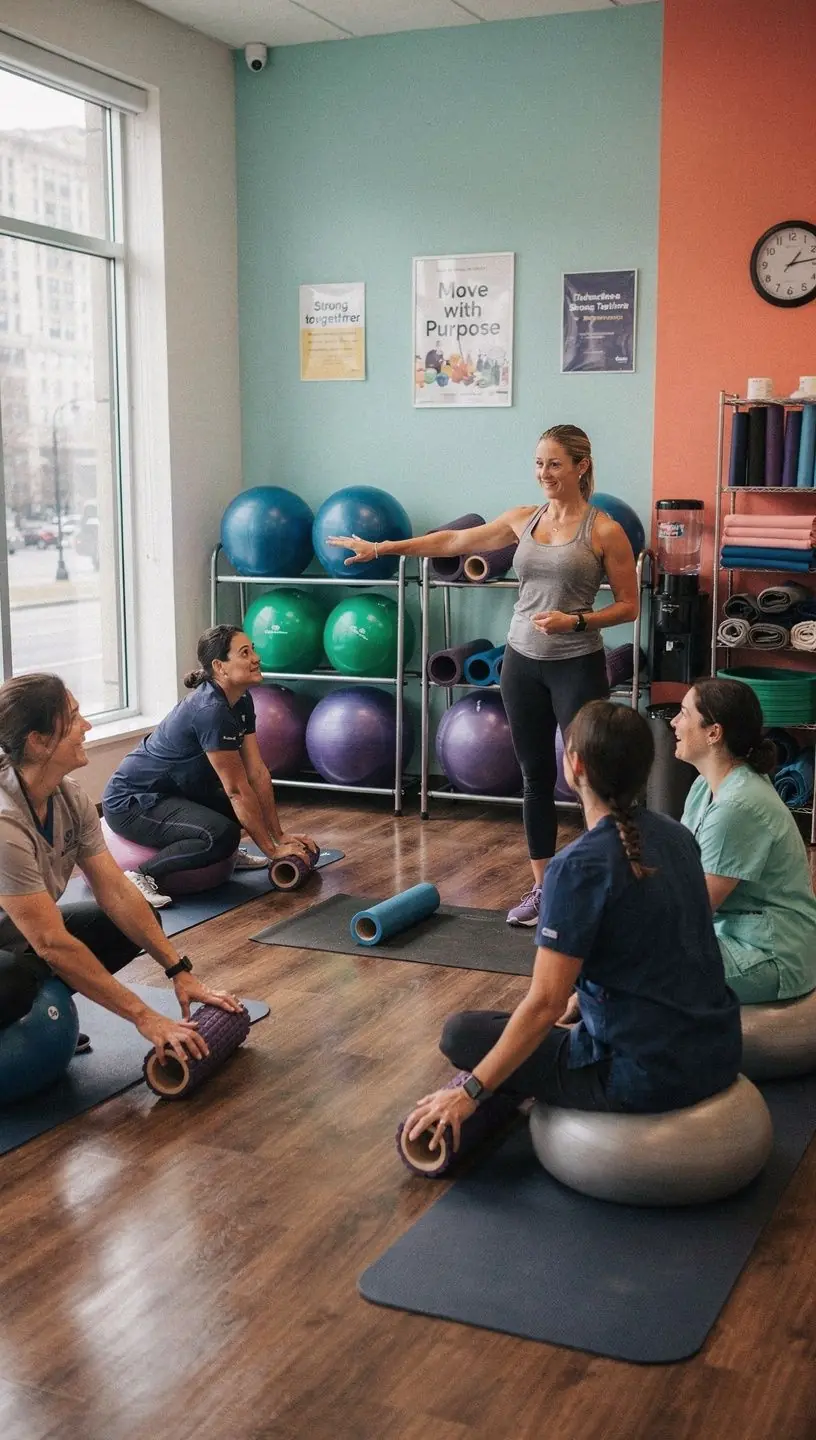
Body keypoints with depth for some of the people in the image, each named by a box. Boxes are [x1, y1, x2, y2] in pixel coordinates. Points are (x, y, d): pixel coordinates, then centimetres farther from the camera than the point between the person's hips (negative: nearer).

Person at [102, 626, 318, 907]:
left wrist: (280, 836, 0)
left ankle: (225, 853, 26)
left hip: (170, 790, 10)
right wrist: (272, 849, -18)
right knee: (222, 835, -29)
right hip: (130, 801, -10)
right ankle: (141, 875, -17)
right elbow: (238, 789, -25)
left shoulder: (242, 702, -2)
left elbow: (257, 773, 1)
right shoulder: (210, 711, -28)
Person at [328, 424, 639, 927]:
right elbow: (454, 541, 14)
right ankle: (541, 889, 21)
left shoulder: (604, 530, -8)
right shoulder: (524, 519, 7)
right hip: (523, 663, 5)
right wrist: (382, 548, 14)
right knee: (536, 778, 11)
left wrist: (576, 621, -20)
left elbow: (629, 605, -5)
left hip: (577, 668, -5)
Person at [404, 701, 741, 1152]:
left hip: (648, 1073, -8)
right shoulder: (674, 835, 2)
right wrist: (581, 998, 28)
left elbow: (545, 1003, -22)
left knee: (462, 1033, 7)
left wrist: (470, 1092, -13)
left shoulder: (579, 866, -21)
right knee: (576, 1007, 34)